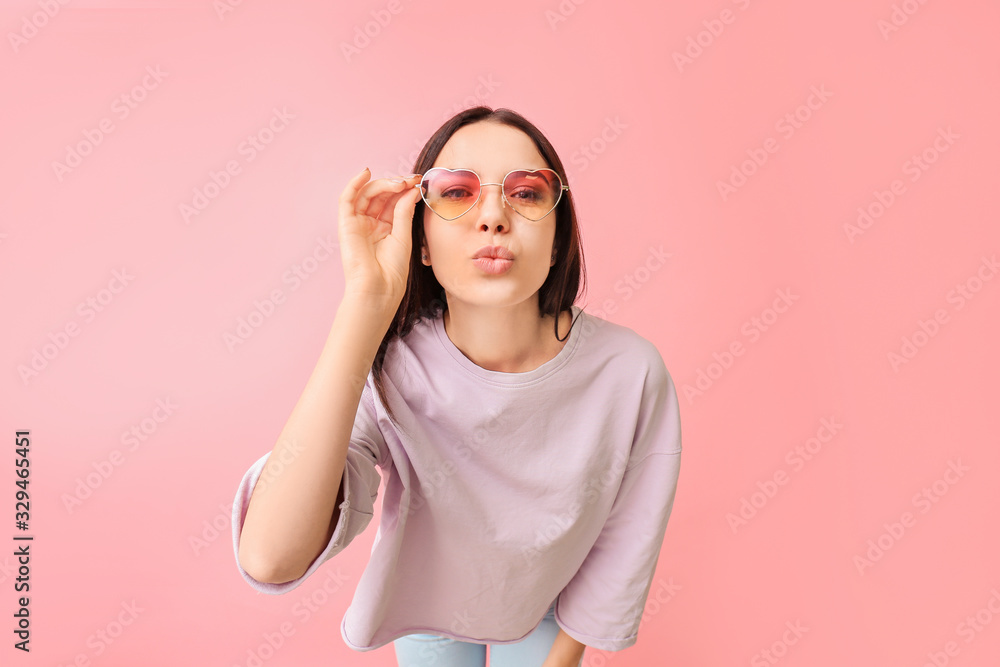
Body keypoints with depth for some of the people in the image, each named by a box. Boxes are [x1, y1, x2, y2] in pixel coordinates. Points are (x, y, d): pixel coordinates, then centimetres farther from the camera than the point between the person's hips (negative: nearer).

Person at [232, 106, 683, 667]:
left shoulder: (632, 373, -31)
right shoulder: (386, 366, -31)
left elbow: (619, 548, -15)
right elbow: (271, 560, -46)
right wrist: (367, 302, -49)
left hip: (544, 606, 0)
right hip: (426, 599, 0)